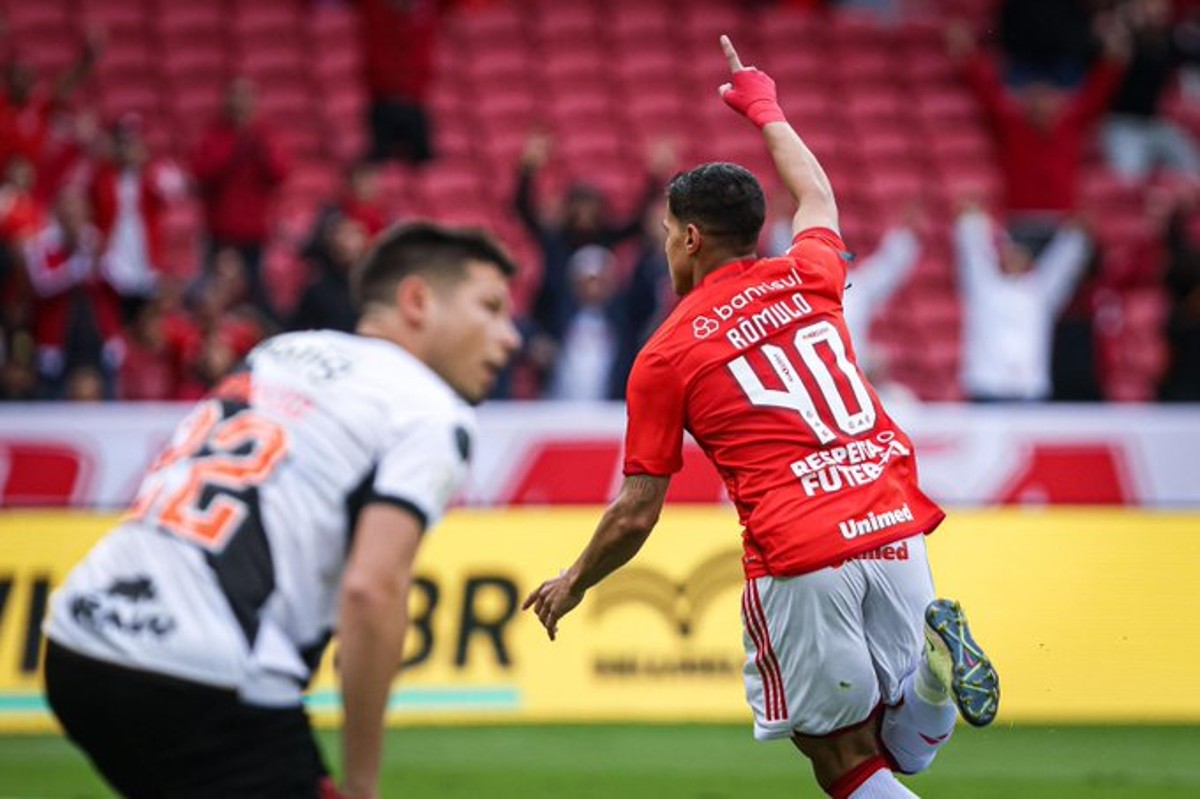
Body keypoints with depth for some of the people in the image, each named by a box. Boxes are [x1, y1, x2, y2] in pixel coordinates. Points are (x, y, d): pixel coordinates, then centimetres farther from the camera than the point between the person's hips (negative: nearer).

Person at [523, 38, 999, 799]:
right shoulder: (809, 277, 14)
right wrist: (765, 110, 55)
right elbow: (818, 196, 39)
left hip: (798, 558, -4)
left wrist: (572, 585, 22)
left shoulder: (666, 356, 3)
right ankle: (930, 655, -18)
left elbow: (636, 516, 5)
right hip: (894, 530, 4)